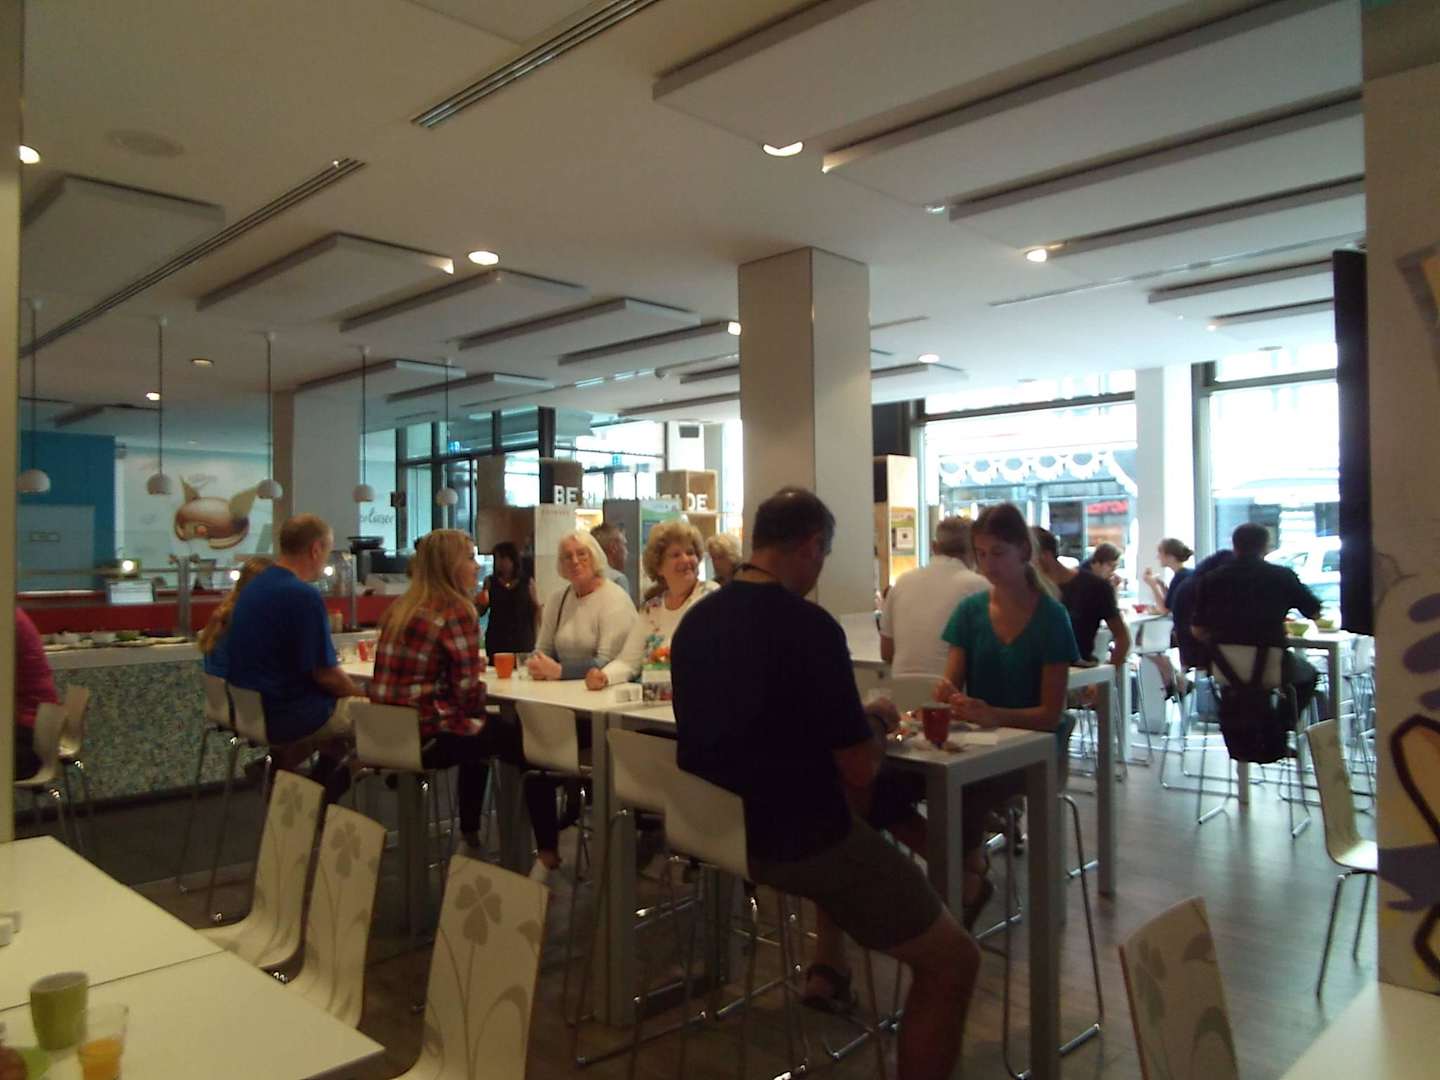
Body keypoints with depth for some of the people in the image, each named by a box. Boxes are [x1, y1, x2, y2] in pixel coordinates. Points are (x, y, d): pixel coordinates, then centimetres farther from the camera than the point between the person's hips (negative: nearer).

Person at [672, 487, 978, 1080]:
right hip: (799, 839, -8)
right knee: (953, 960, 7)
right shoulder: (810, 626, -21)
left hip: (717, 828, 8)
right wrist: (875, 721, 4)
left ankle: (828, 970, 43)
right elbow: (861, 768, -17)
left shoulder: (695, 621, 2)